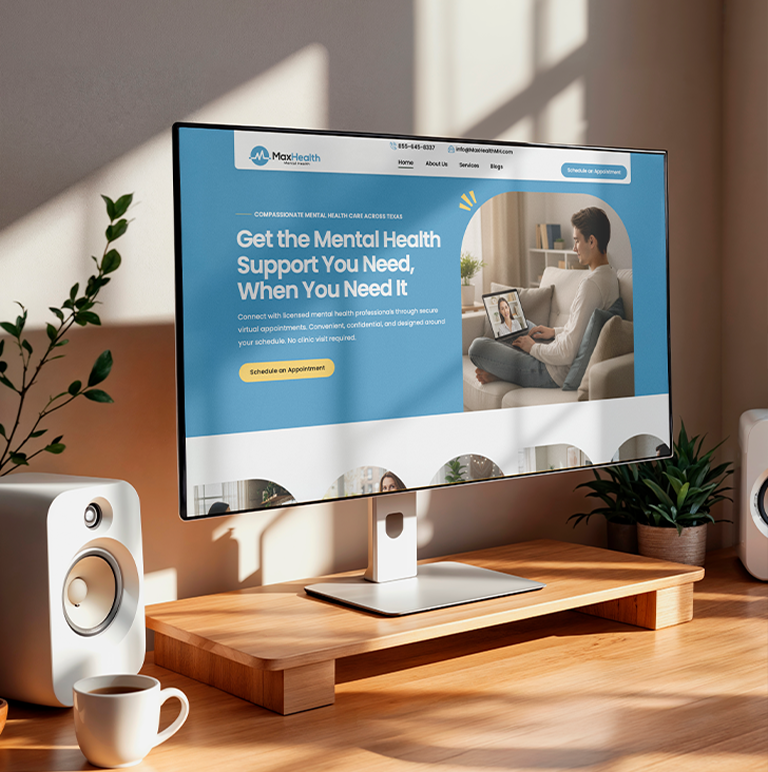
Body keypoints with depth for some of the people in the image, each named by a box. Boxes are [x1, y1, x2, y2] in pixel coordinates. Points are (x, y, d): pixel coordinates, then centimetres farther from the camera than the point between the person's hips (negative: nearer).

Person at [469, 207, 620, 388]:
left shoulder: (591, 284, -27)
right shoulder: (611, 276, 5)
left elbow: (568, 352, -30)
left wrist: (534, 348, -13)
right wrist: (555, 332, 15)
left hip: (557, 373, -11)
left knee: (477, 347, -10)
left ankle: (498, 374, 17)